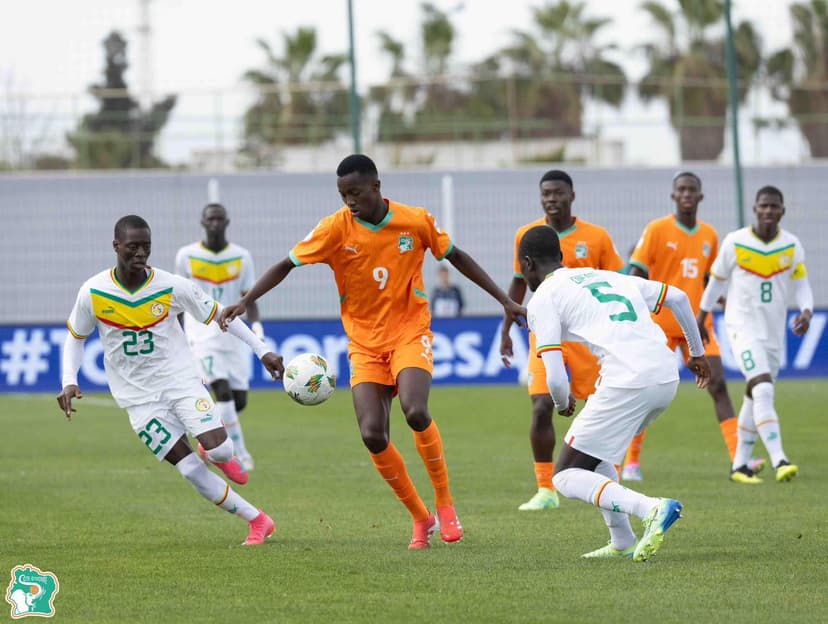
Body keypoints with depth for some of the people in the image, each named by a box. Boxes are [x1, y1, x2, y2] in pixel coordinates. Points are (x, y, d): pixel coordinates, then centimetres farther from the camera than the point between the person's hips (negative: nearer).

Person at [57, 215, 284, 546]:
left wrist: (263, 350, -4)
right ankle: (258, 521, 4)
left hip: (181, 380, 0)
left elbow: (218, 315, 0)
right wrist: (69, 382, -9)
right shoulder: (93, 292, -10)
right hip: (139, 397, 0)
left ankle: (221, 455, 19)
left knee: (218, 449, -21)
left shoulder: (172, 286, -12)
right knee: (191, 471, -9)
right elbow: (75, 337, 6)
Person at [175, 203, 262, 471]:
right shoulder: (187, 256, 0)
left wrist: (256, 324, -16)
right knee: (223, 391, -20)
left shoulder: (242, 257, 3)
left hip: (233, 335, 3)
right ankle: (240, 453, -16)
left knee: (239, 399, 3)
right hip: (202, 334, -3)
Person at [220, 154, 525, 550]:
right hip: (364, 344, 2)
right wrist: (246, 302, -17)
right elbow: (286, 265, -5)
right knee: (372, 435, -13)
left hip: (410, 334, -2)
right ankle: (420, 518, 7)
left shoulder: (416, 222, -7)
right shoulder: (336, 228, -9)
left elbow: (457, 257, 7)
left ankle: (444, 502, -6)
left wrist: (505, 301, 9)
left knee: (415, 411, -28)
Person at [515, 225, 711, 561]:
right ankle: (623, 542, 22)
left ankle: (653, 509, -17)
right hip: (668, 378, 8)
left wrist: (563, 404, 20)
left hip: (626, 383, -8)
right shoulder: (607, 277, 27)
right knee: (593, 450, 29)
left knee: (566, 477, 4)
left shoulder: (543, 299, 6)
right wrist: (697, 352, 37)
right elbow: (678, 297, 26)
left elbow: (555, 379, -3)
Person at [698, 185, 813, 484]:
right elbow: (717, 280, 6)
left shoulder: (792, 246, 0)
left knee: (754, 398, 13)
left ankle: (740, 464, 24)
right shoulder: (734, 242, -7)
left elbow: (801, 285, 4)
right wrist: (701, 319, 13)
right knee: (763, 390, -22)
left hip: (774, 332, 4)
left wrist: (806, 311, -17)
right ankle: (779, 460, -32)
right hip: (743, 327, -4)